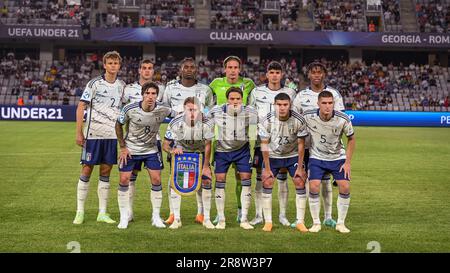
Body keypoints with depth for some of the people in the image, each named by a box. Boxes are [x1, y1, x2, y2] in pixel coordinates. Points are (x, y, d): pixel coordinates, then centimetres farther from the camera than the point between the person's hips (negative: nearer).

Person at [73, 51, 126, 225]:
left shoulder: (122, 86, 9)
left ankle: (102, 213, 12)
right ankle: (80, 212, 7)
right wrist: (79, 133, -9)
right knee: (86, 170, 0)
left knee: (106, 172, 7)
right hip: (93, 134, -4)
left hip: (112, 135, 4)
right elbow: (81, 107, -5)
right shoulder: (94, 83, -4)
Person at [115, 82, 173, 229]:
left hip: (151, 149, 1)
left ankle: (156, 217, 9)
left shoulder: (163, 110, -17)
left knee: (156, 180, -5)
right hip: (130, 149, -1)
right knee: (124, 180, -4)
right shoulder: (130, 109, -19)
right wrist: (122, 147, -5)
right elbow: (118, 125, -3)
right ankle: (124, 217, 11)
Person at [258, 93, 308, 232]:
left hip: (293, 155, 0)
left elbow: (301, 144, -12)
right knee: (267, 183, -10)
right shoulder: (267, 121, -21)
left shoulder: (298, 120, -21)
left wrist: (300, 167, -11)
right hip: (272, 155, 0)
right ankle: (268, 222, -1)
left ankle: (300, 222, -1)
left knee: (300, 183, -10)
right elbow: (264, 145, -13)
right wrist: (267, 168, -12)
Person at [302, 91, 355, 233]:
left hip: (338, 157, 1)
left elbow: (351, 139, -3)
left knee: (345, 187, -10)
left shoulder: (343, 119, -20)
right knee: (314, 187, -16)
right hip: (316, 157, 0)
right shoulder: (308, 116, -19)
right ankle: (316, 223, 2)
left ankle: (340, 223, 7)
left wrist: (348, 162, -5)